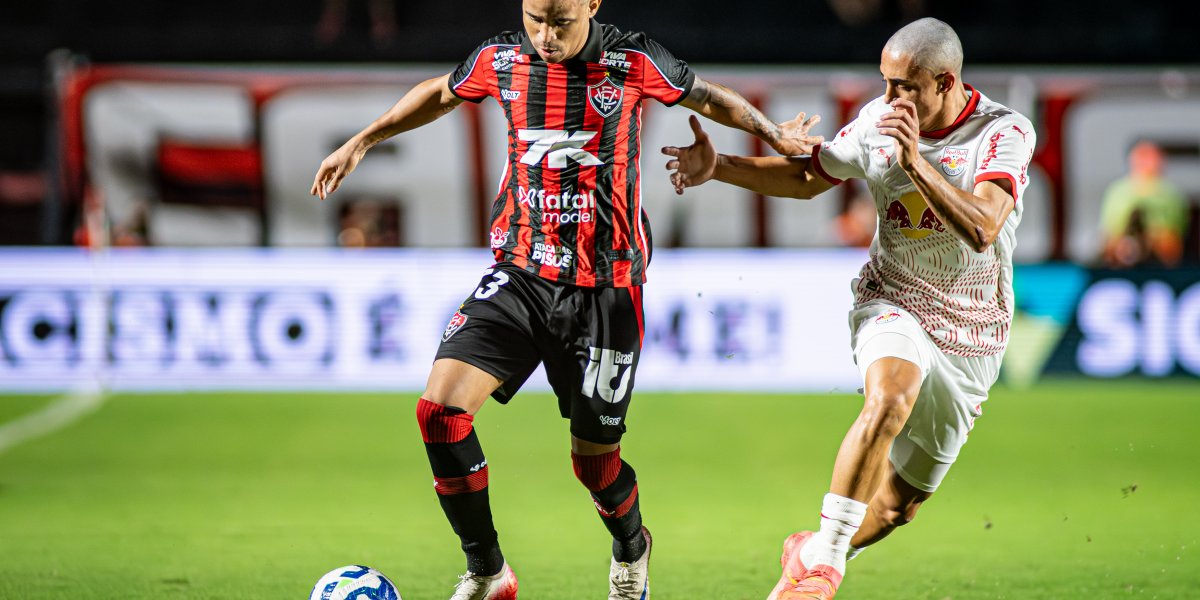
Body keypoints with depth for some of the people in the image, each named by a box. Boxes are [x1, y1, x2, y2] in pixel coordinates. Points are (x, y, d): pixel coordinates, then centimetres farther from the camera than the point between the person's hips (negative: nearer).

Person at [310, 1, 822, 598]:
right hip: (520, 274, 2)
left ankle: (631, 551, 41)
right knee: (440, 407, -17)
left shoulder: (634, 62, -8)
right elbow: (441, 93, 20)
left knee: (594, 457, 5)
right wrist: (361, 142, 21)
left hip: (604, 286, -2)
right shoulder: (499, 60, -1)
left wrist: (775, 134, 6)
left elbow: (706, 97, 11)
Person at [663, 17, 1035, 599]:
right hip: (894, 305, 0)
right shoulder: (877, 121, -5)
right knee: (889, 399, -35)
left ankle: (811, 552, 37)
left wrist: (914, 162, -41)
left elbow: (981, 230, -32)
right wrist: (719, 167, -2)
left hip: (970, 336, 0)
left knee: (898, 503, 8)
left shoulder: (1005, 132, -17)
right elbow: (807, 176, 12)